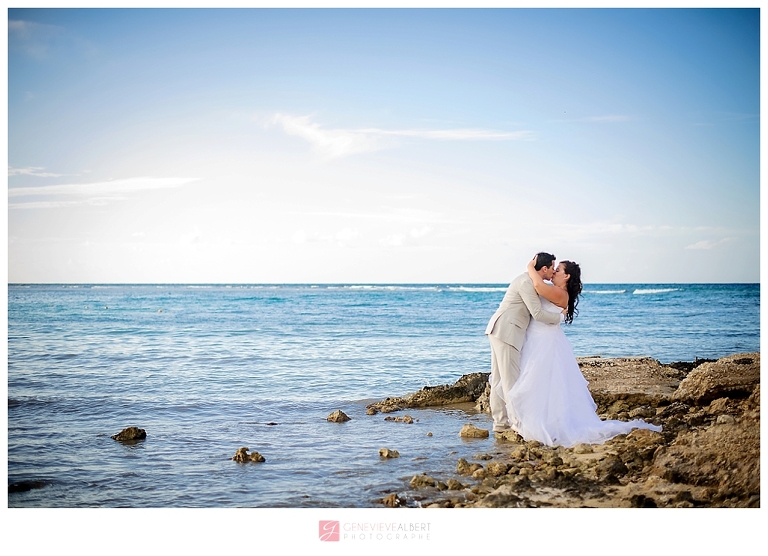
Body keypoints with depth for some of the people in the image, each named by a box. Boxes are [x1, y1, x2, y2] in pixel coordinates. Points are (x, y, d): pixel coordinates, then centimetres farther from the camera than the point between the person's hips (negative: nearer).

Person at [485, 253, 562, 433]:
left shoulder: (531, 281, 17)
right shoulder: (527, 282, -15)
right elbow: (538, 314, -17)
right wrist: (558, 318, -2)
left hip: (499, 331, 10)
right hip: (506, 332, -10)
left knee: (499, 378, 10)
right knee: (511, 378, -7)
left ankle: (500, 422, 15)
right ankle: (518, 422, -3)